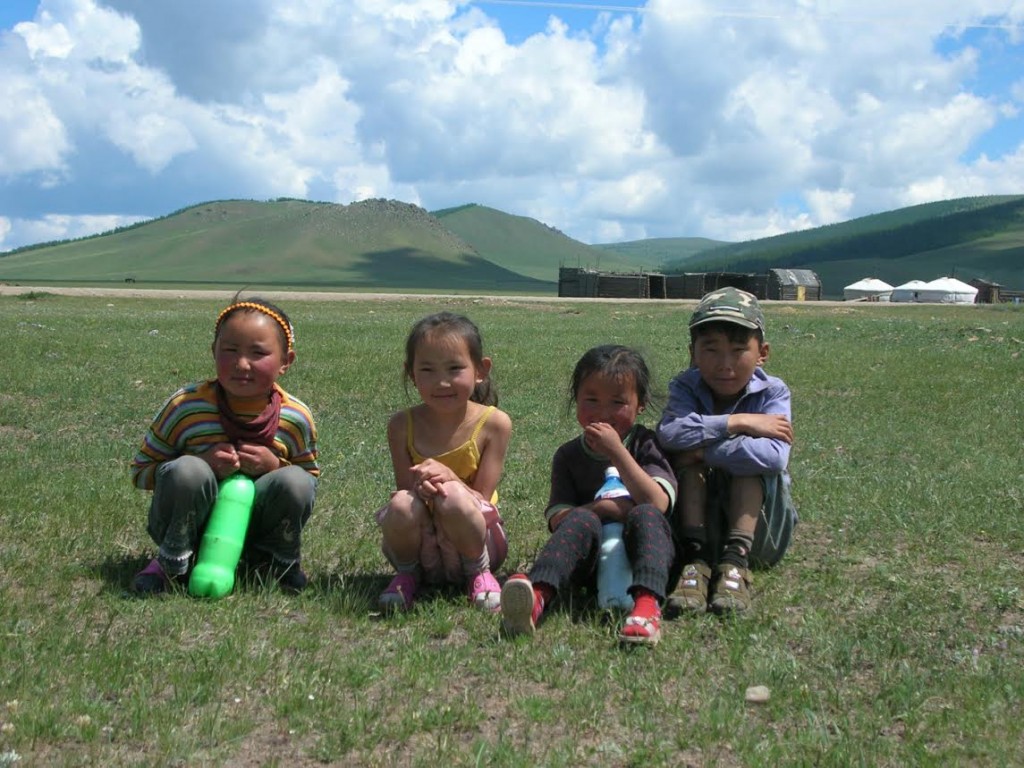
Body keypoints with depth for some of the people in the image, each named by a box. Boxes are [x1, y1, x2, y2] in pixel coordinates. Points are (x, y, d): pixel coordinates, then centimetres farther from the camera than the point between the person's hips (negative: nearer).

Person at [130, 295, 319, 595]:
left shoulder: (296, 418, -11)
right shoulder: (185, 407, -15)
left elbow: (311, 477, 5)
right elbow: (140, 470, -7)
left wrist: (275, 466, -19)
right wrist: (203, 463, -25)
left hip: (252, 527, 2)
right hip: (191, 524, -2)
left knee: (296, 482, -26)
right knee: (187, 470, -32)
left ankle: (276, 559, 4)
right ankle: (172, 561, -6)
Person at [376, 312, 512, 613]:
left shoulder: (493, 423, -10)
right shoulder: (402, 425, -5)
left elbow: (482, 499, -8)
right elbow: (403, 488, -4)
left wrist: (448, 476, -29)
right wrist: (419, 486, -29)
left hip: (472, 542, -1)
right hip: (420, 547, 2)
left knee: (453, 497, -34)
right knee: (402, 506, -32)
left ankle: (479, 573, -4)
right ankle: (407, 575, 1)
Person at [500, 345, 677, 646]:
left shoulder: (646, 445, 4)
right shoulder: (568, 455, 9)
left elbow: (657, 503, -14)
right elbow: (557, 519, -1)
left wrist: (617, 451, -18)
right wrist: (600, 508, -18)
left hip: (639, 552, -1)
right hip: (591, 559, 1)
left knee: (645, 515, -30)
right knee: (582, 519, -29)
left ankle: (647, 605, -53)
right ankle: (537, 596, -55)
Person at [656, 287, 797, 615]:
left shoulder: (772, 393, -9)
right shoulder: (685, 389, -4)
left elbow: (774, 456, -31)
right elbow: (669, 433, -29)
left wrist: (704, 449, -26)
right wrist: (738, 422, -27)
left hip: (759, 532, -1)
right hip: (699, 526, 1)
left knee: (750, 457, -24)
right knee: (686, 455, -21)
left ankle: (736, 562, -32)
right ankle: (696, 560, -30)